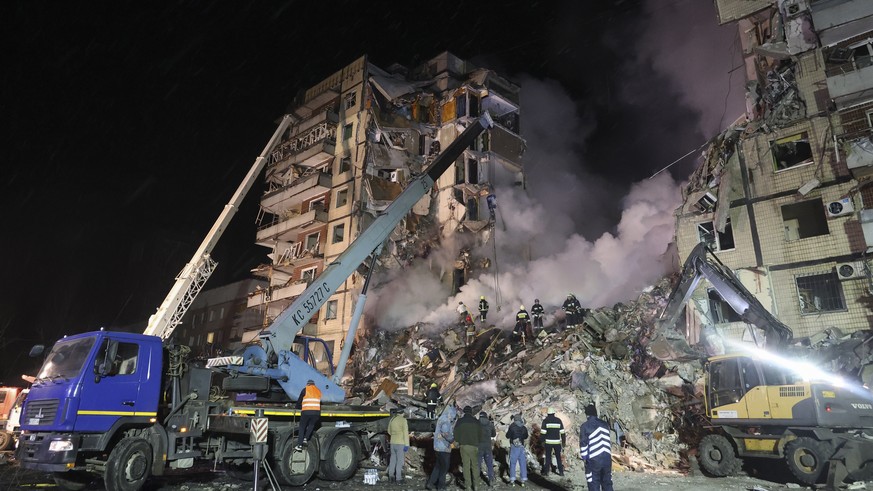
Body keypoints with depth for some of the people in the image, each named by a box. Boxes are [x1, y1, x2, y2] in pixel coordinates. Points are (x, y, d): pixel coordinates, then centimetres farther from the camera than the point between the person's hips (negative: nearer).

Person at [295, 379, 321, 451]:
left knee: (302, 428, 8)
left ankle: (299, 445, 5)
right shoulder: (318, 391, 18)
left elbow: (299, 400, 15)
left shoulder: (305, 390, 8)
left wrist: (298, 407, 33)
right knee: (311, 426, 23)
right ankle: (305, 439, 8)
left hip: (306, 412, -2)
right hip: (316, 412, 3)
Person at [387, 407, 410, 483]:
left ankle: (391, 476, 13)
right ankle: (398, 478, 4)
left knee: (393, 459, 15)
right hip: (401, 443, -6)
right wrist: (407, 445, -16)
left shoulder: (391, 420, 7)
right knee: (400, 460, 2)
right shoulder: (403, 420, -12)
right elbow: (405, 433, -16)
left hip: (393, 443, 6)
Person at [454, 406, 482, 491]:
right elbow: (480, 434, 5)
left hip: (463, 446, 0)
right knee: (475, 465, 10)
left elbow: (456, 434, -1)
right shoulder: (476, 421, 2)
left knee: (466, 465, 4)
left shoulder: (460, 421, 0)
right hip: (474, 446, 0)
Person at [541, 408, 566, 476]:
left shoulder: (545, 421, -4)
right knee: (558, 457, 12)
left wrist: (542, 441, -1)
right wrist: (563, 441, 9)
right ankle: (561, 471, 13)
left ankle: (546, 471, 7)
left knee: (548, 457, 7)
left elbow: (543, 432, -7)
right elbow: (562, 432, 2)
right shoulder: (559, 420, 2)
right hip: (557, 442, 2)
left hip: (548, 442, -1)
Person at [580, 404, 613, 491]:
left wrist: (584, 457, 3)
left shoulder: (585, 426, -7)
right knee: (607, 484, 14)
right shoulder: (604, 424, 8)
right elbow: (608, 441, 15)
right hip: (607, 458, 5)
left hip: (593, 460, -5)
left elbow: (583, 444, -7)